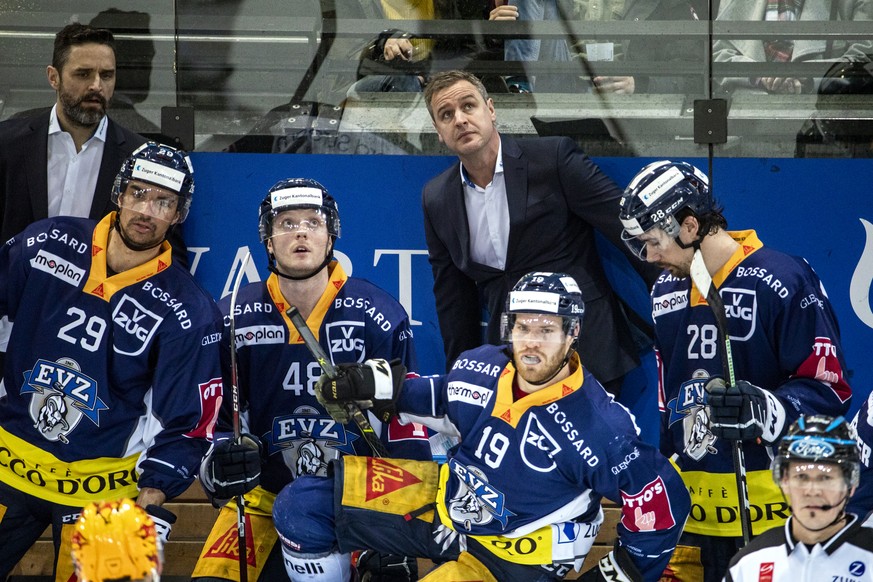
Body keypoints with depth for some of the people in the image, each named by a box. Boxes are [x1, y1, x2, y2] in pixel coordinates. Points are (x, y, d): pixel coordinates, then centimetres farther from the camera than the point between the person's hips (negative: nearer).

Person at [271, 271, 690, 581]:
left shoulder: (601, 428, -25)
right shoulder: (480, 368, -9)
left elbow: (662, 503, -15)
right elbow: (445, 401, 16)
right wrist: (378, 386, 2)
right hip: (445, 499, 6)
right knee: (302, 505, 0)